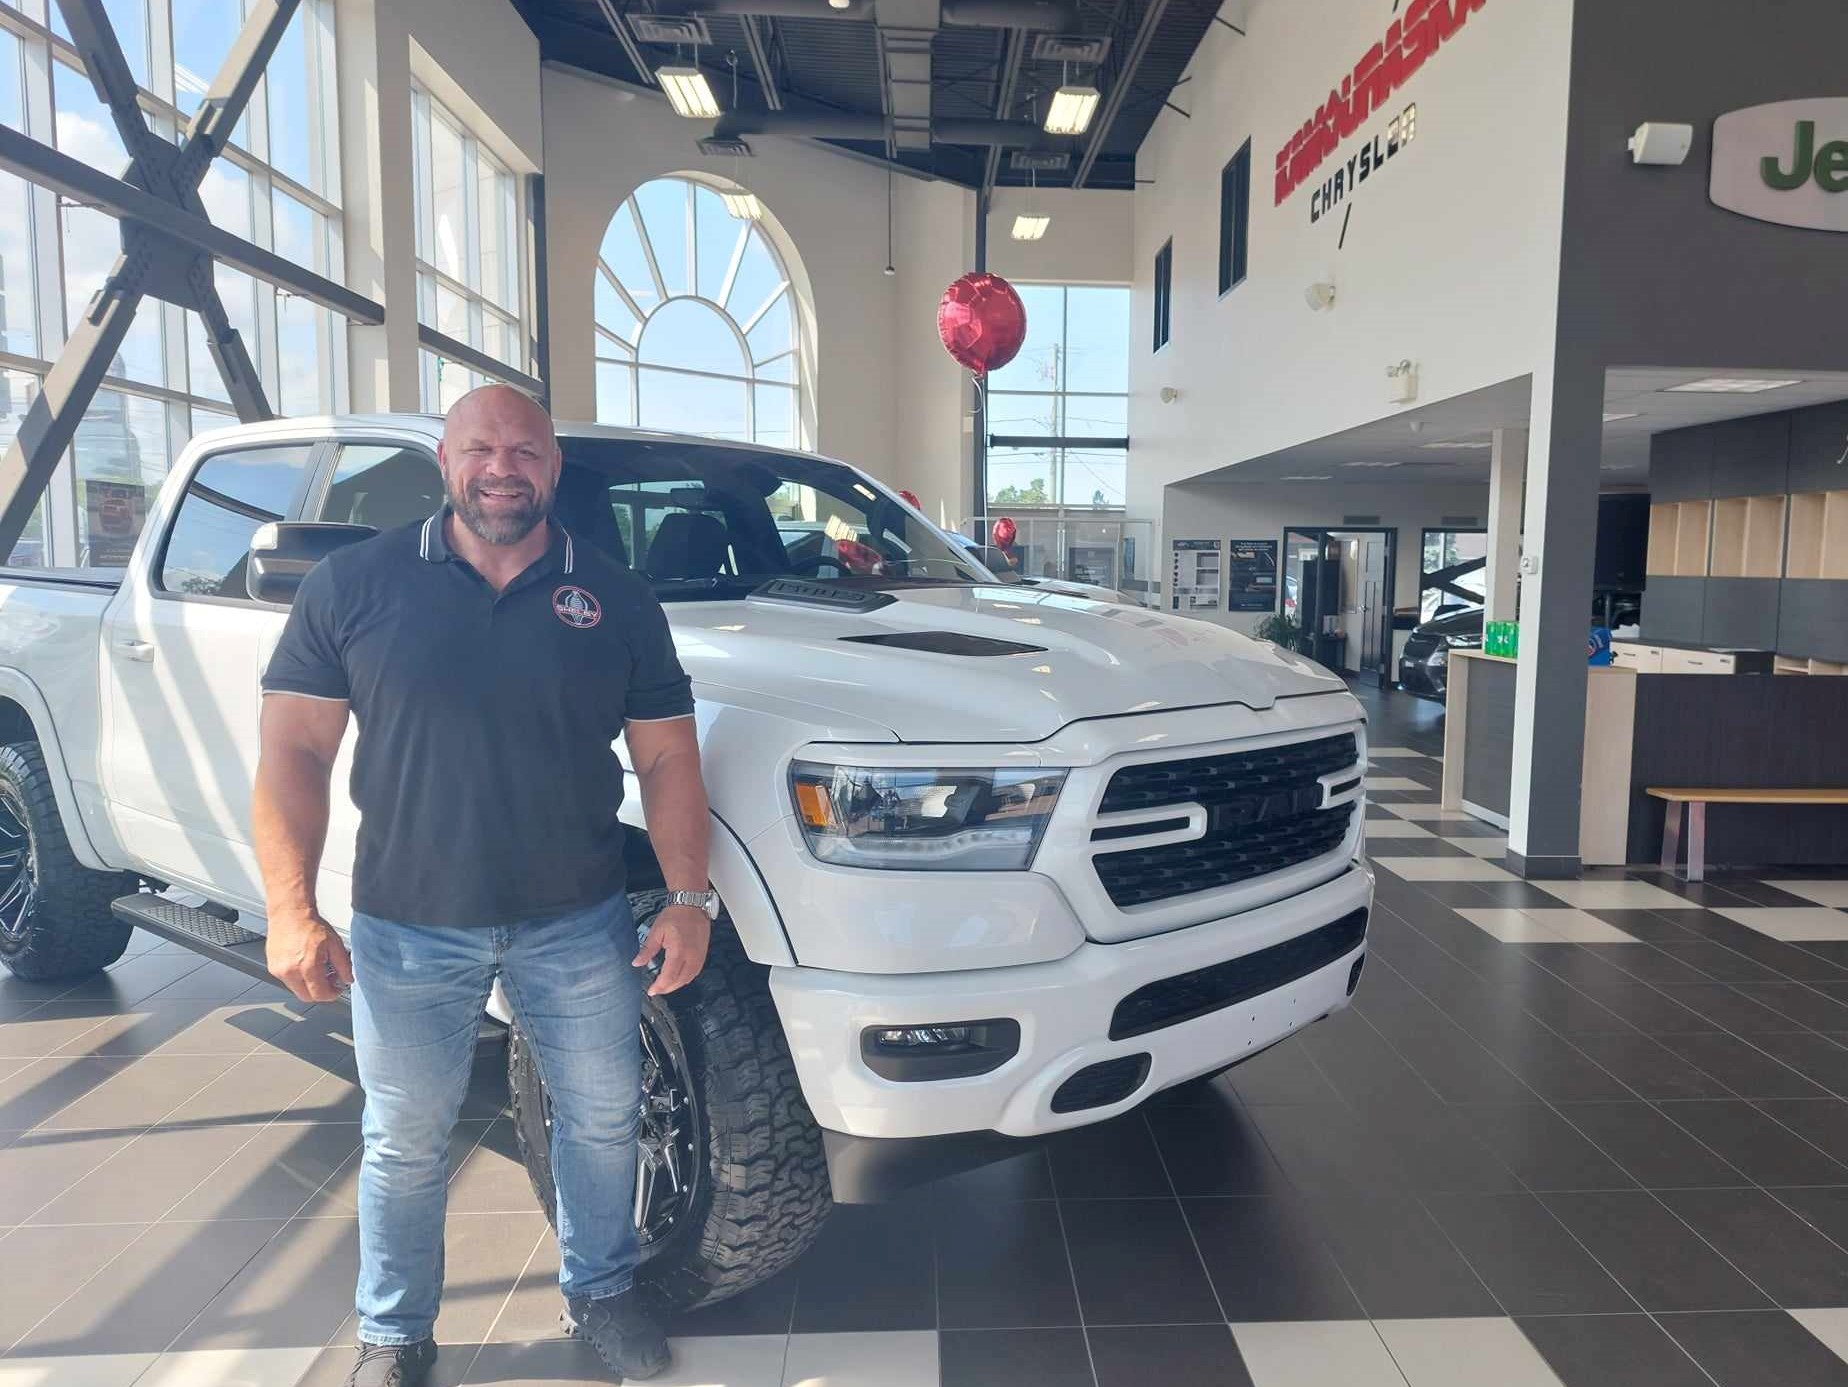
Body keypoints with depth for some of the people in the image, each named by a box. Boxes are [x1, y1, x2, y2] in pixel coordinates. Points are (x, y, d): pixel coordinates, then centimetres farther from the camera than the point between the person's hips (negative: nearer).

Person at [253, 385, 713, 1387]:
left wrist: (689, 899, -6)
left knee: (602, 1119, 15)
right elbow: (293, 751, -4)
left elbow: (667, 759, 1)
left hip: (579, 922, 1)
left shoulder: (615, 599, 0)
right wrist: (290, 910, -11)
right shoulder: (355, 585, -3)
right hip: (407, 927, -1)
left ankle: (599, 1289, 40)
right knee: (405, 1144, 15)